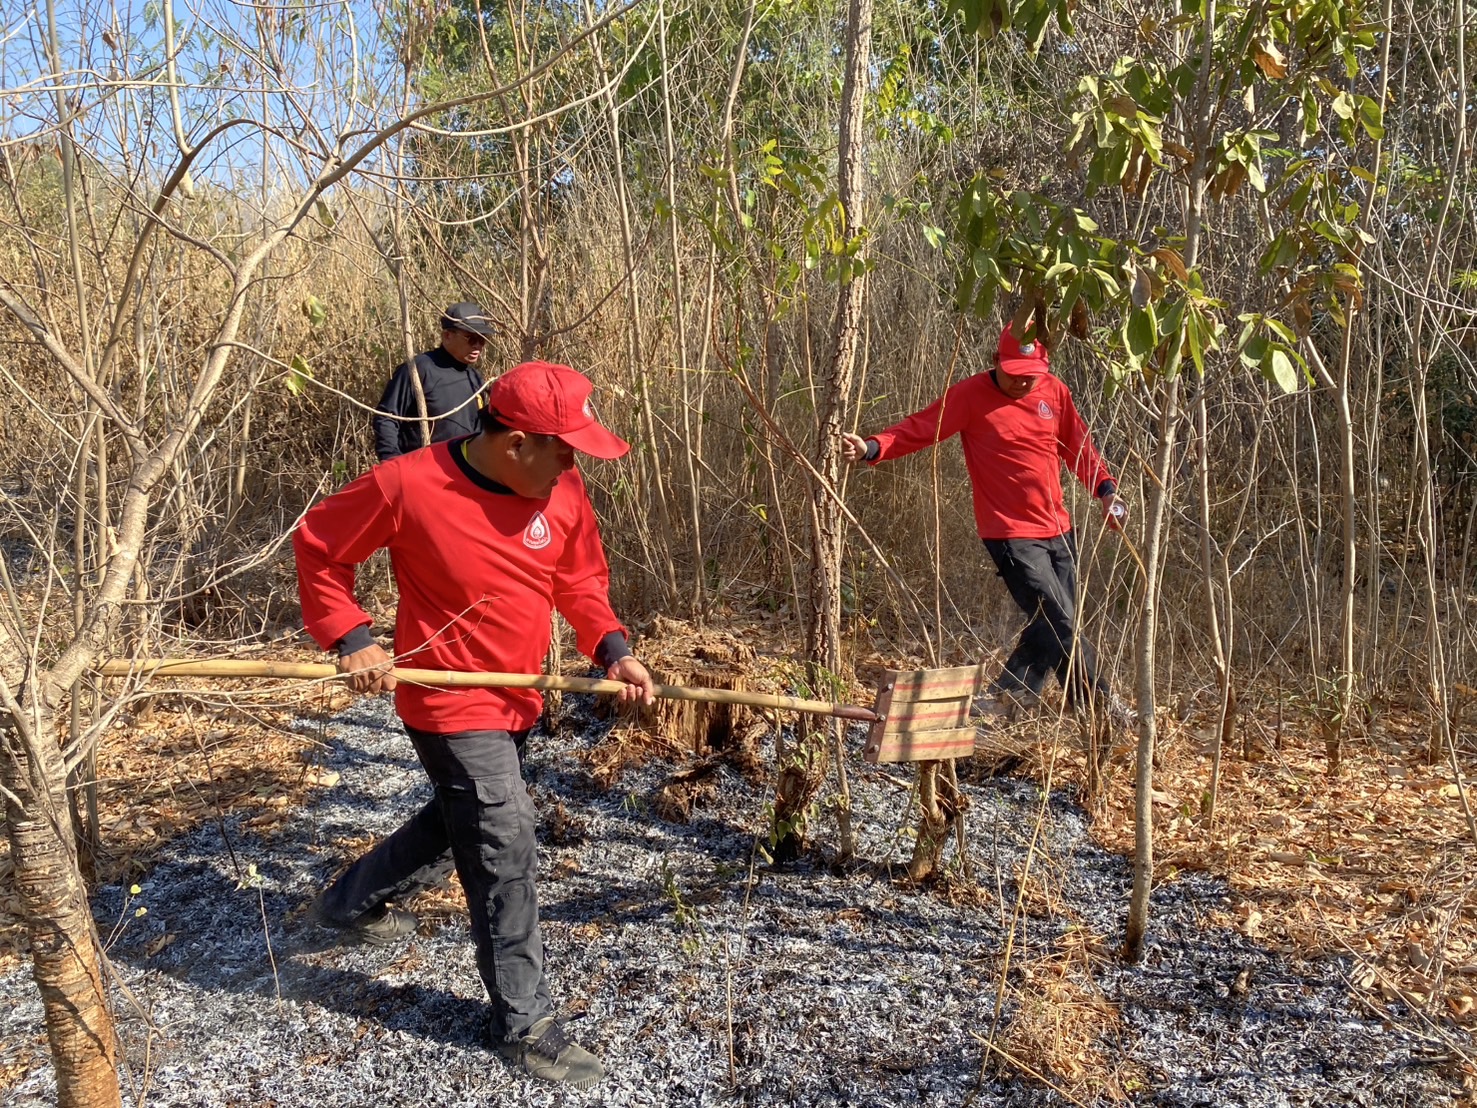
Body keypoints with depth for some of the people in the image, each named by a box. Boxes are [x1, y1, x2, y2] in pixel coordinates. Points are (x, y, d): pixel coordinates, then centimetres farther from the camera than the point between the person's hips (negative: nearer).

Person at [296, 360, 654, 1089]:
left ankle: (350, 904, 51)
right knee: (505, 850, -5)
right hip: (450, 700, -7)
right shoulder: (407, 485, -22)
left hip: (518, 696, 7)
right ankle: (524, 1023, 13)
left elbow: (581, 579, 4)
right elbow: (317, 545, -7)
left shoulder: (562, 491, -9)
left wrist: (611, 648, -12)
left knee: (460, 824, 25)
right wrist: (350, 638, -15)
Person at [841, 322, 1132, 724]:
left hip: (1059, 529, 7)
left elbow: (1078, 445, 16)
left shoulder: (1055, 392, 7)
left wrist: (1105, 489, 4)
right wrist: (872, 448, -31)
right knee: (1059, 621, -8)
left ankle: (1006, 697, 26)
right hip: (1012, 534, -6)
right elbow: (920, 428, -15)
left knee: (1050, 626, 11)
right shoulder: (971, 395, -9)